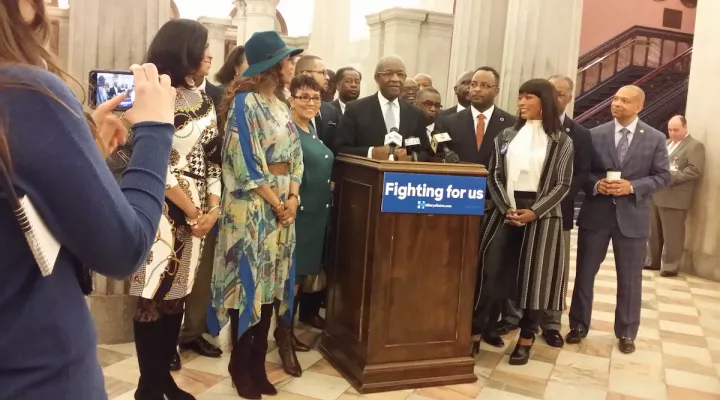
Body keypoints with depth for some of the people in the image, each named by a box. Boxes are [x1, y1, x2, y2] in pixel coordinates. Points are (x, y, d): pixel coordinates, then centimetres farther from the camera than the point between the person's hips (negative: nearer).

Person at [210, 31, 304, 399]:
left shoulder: (280, 106, 14)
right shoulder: (245, 102, -9)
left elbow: (294, 156, 13)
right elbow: (245, 161, -15)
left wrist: (293, 197, -2)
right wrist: (275, 202, -12)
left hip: (284, 203, 7)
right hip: (253, 204, -7)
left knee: (271, 280, 9)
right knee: (248, 278, 0)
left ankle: (257, 363, 20)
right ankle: (241, 366, 14)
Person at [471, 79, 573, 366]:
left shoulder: (561, 141, 1)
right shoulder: (506, 136, 9)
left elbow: (562, 185, -3)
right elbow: (494, 176, 5)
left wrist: (534, 212, -14)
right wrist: (506, 208, -10)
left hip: (541, 215, -2)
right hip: (504, 210, 2)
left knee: (534, 276, 1)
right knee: (492, 271, -1)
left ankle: (526, 338, 13)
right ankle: (476, 332, 6)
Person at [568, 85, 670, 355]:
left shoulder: (655, 138, 1)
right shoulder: (594, 134, 2)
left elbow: (662, 176, -1)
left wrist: (632, 187, -16)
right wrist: (595, 183, -16)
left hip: (632, 216, 0)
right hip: (596, 214, 1)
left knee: (630, 279, 9)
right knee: (585, 273, 9)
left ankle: (626, 333, 25)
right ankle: (579, 325, 24)